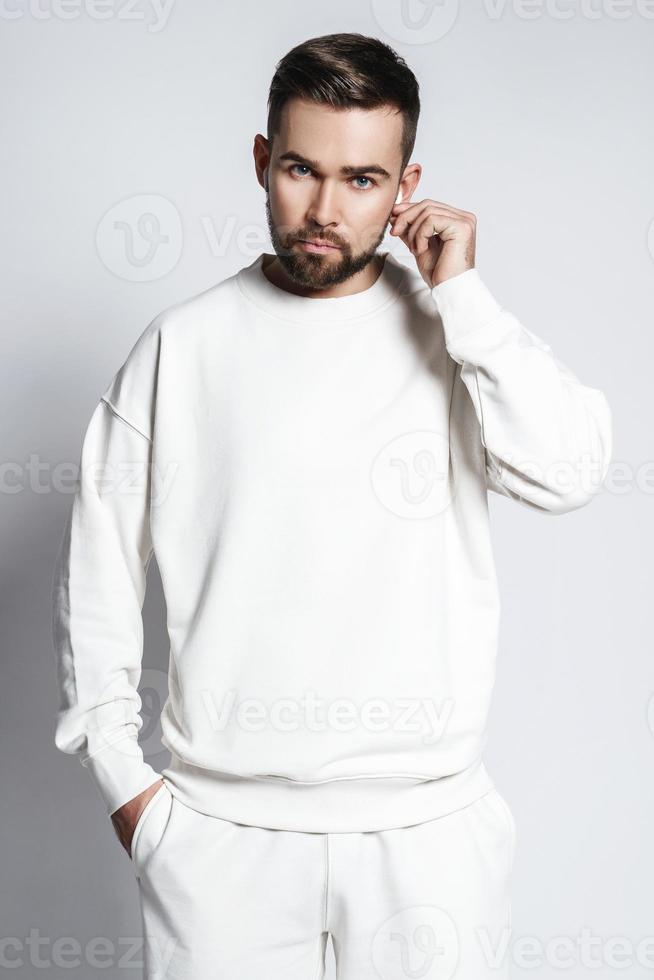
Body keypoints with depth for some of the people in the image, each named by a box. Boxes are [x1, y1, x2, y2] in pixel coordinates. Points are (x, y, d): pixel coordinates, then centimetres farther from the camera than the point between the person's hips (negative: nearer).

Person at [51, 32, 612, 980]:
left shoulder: (454, 330, -1)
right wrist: (118, 772, 3)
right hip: (221, 820, 0)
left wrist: (463, 293, -15)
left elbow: (568, 473, -17)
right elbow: (100, 557, 4)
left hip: (427, 819, 0)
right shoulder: (184, 344, -1)